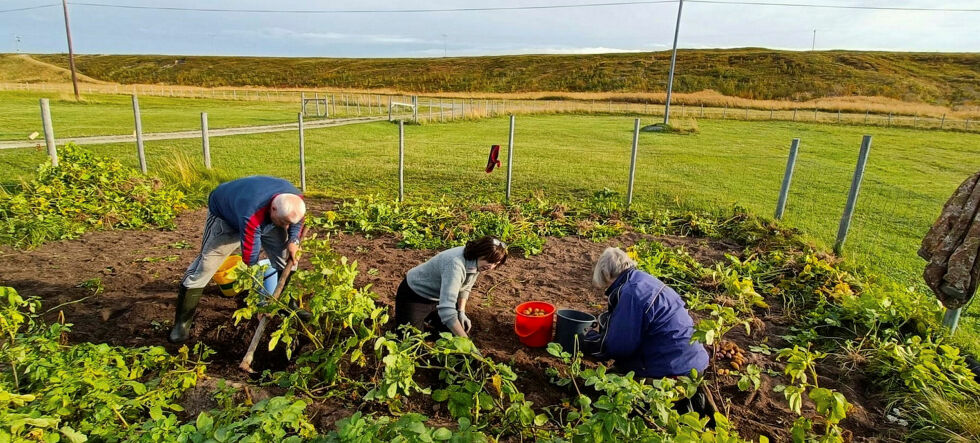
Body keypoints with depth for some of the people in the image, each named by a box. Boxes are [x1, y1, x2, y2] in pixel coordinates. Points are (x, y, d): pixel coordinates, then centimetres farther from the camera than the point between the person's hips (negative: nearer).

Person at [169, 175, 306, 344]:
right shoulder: (251, 214, -49)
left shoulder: (295, 199, -31)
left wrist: (294, 241, -20)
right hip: (225, 216, -5)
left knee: (287, 260, 0)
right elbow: (249, 256, -38)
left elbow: (297, 221, -5)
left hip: (266, 217, 5)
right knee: (205, 265, -9)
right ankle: (182, 323, 6)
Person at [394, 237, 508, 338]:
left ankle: (426, 319, 25)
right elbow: (446, 309, -46)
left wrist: (461, 312, -4)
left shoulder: (477, 262, -14)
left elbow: (465, 288, 7)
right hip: (415, 295, -7)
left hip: (438, 297, 7)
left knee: (464, 327, 6)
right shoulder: (456, 264, -40)